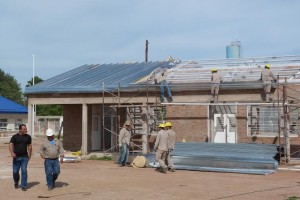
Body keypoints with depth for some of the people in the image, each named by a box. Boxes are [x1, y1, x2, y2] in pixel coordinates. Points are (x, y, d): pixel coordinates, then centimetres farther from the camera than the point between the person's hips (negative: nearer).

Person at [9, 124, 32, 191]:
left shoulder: (28, 137, 5)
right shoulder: (15, 137, -3)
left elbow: (29, 145, 14)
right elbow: (11, 145, -12)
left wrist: (30, 154, 12)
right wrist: (12, 152, -29)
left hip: (24, 157, 1)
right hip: (16, 157, -1)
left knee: (24, 171, -5)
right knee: (15, 171, 7)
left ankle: (23, 186, 1)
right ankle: (16, 182, 34)